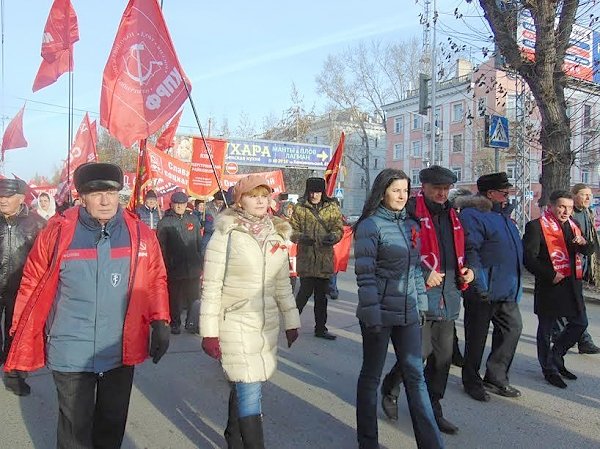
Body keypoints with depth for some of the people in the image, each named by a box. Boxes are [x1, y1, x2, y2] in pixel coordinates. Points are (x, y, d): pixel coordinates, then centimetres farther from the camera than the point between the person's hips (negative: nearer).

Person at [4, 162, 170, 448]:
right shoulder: (58, 231, -10)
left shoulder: (140, 234, -6)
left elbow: (156, 280, 3)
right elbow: (33, 283, -1)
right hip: (71, 354, -2)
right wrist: (21, 336, 2)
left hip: (121, 351, 2)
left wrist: (160, 323, -3)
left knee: (112, 424, 21)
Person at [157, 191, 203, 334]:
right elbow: (161, 247, -2)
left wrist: (201, 263, 8)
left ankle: (192, 322, 23)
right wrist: (165, 267, -7)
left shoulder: (193, 219, 7)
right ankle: (175, 324, 24)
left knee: (193, 297, 8)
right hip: (174, 269, -2)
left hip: (193, 268, 2)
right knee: (174, 299, 8)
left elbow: (199, 243, 10)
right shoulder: (165, 222, -1)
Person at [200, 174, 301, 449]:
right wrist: (209, 332, -10)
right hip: (235, 322, -5)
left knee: (244, 386, 15)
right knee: (250, 393, -6)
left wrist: (291, 321, 12)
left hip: (268, 323, 5)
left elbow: (282, 284, 13)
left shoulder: (277, 234, 6)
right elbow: (211, 285, -9)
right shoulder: (226, 233, -10)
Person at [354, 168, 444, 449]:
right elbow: (365, 274, -14)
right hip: (380, 312, -5)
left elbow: (415, 268, 15)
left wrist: (421, 303, 10)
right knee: (371, 375, 9)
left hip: (408, 312, 6)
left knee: (415, 376, 9)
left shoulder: (411, 225, 10)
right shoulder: (371, 225, -9)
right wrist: (372, 315, -18)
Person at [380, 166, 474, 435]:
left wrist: (466, 270, 10)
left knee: (443, 357, 12)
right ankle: (389, 391, 24)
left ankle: (433, 409, 29)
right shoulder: (411, 213, -9)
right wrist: (424, 274, -20)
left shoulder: (452, 217, 15)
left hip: (448, 299, 7)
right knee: (418, 353, -4)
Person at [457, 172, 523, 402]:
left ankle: (496, 378, 25)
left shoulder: (503, 215, 18)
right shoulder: (473, 215, -12)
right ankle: (472, 381, 19)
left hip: (507, 290, 9)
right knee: (476, 337, 3)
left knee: (512, 328, 12)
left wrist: (515, 284, 23)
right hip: (483, 291, -9)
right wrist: (480, 285, -24)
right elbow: (470, 252, -21)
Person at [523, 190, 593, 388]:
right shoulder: (536, 226, -11)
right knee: (546, 328, 5)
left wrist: (583, 244, -6)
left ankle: (556, 357, 32)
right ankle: (549, 369, 21)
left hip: (572, 284, 7)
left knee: (580, 322, 13)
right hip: (550, 286, -7)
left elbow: (589, 250, 17)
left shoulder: (573, 225, 12)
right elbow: (529, 257, -16)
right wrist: (549, 275, -19)